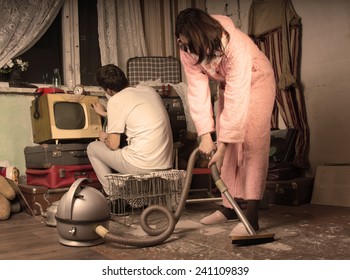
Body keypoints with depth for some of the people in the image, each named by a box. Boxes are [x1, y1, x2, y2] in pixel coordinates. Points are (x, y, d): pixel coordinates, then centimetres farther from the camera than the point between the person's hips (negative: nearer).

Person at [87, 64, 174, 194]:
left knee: (92, 148, 16)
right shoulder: (149, 90, 12)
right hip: (165, 163, 7)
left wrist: (104, 138, 17)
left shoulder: (115, 101, -9)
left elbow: (113, 144, -6)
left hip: (141, 165, -7)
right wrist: (105, 113, 43)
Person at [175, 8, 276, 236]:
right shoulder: (188, 51, -21)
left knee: (251, 145, -16)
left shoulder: (236, 46, -39)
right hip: (227, 84, 6)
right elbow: (198, 91, -22)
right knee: (228, 148, 3)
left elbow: (237, 100, -40)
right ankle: (229, 208, 13)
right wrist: (206, 135, -28)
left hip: (256, 82, -6)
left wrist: (223, 146, -39)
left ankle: (252, 218, -16)